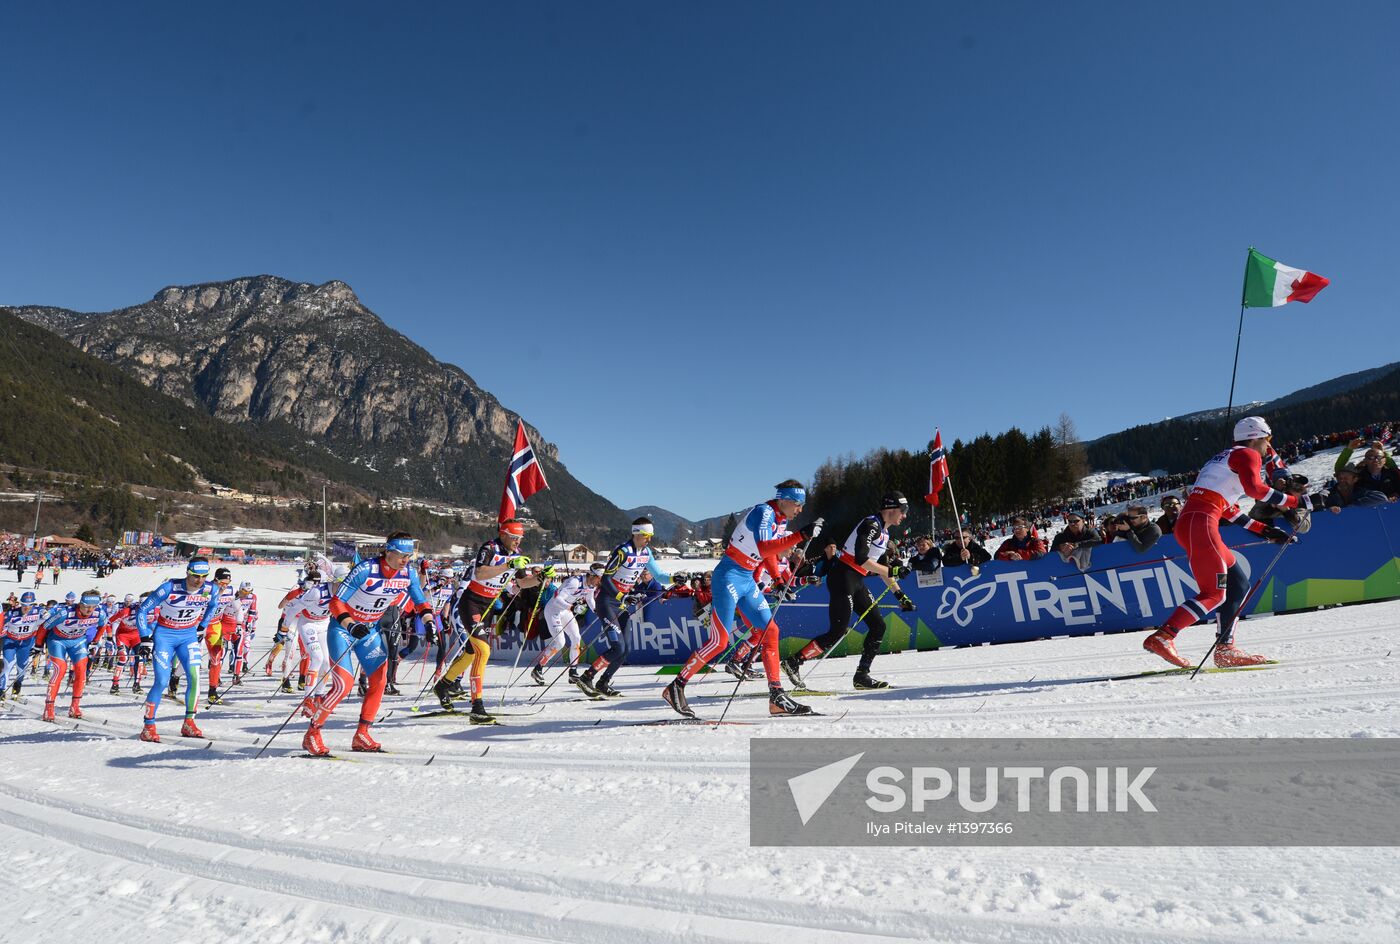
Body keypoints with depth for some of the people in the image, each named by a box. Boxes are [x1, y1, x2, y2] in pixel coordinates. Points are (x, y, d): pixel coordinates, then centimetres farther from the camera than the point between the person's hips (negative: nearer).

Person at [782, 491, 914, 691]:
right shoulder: (871, 524, -13)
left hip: (856, 582, 10)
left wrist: (900, 595, 21)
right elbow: (861, 559, -24)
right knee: (838, 632, -11)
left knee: (878, 626, 7)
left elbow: (882, 568, 23)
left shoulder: (884, 532, 18)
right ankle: (794, 661, -2)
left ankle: (862, 676, 11)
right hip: (843, 578, -10)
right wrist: (891, 571, -19)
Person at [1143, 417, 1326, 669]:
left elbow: (1228, 509, 31)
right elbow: (1254, 488, -17)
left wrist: (1265, 531, 29)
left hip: (1188, 524, 10)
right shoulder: (1248, 455, 5)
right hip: (1200, 524, -10)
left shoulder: (1224, 459, 31)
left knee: (1239, 585, 15)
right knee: (1214, 593, -10)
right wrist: (1297, 501, -11)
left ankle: (1225, 649, 14)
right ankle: (1163, 637, -19)